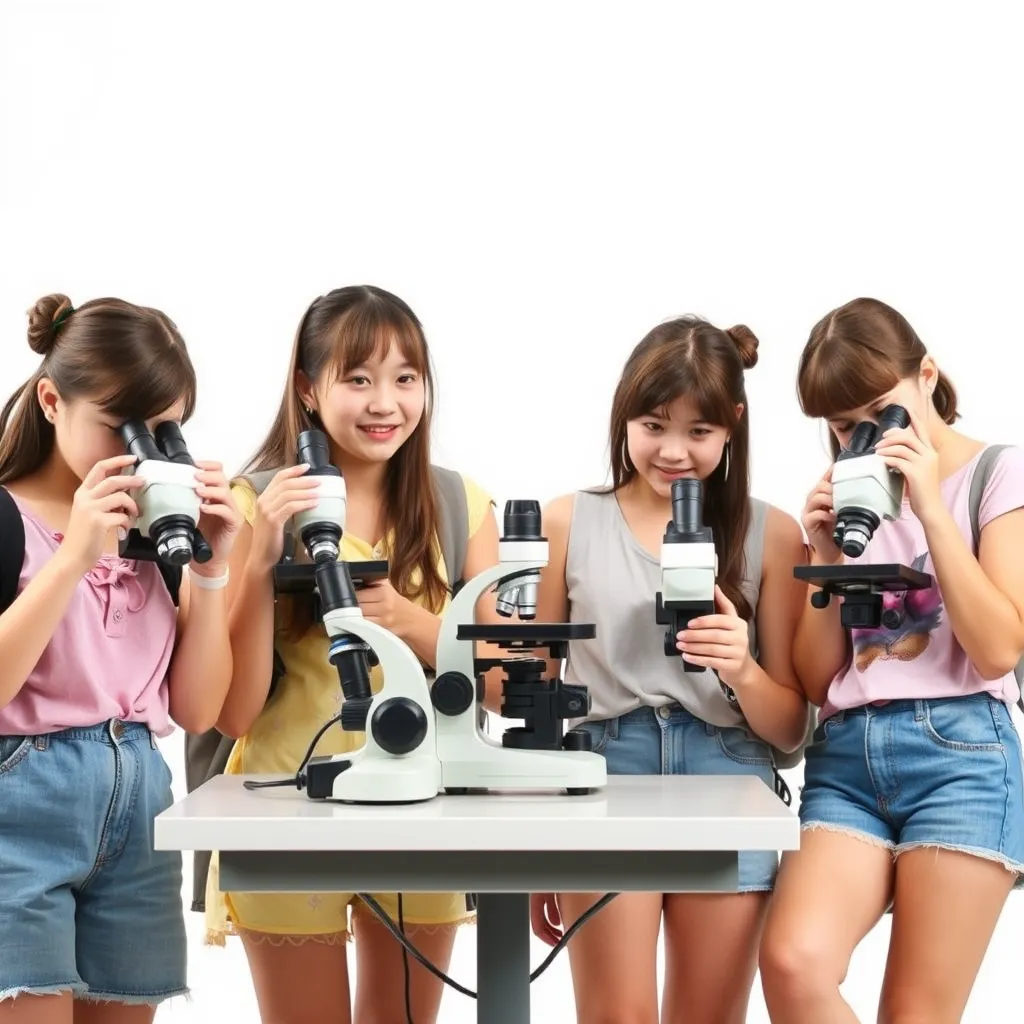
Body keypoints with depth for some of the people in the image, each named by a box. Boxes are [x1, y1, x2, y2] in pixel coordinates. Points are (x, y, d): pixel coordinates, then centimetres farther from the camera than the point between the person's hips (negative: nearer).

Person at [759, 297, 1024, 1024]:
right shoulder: (847, 496, 16)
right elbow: (818, 681, 12)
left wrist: (930, 507, -10)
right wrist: (828, 554, 0)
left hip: (959, 755, -3)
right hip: (846, 759, 4)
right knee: (793, 965, -22)